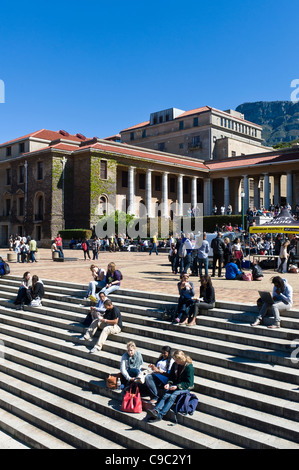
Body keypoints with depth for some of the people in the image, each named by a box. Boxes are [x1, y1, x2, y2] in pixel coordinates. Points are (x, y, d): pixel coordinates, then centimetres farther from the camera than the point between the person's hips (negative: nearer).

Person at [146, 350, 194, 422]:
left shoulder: (189, 367, -14)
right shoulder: (175, 364, 5)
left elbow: (188, 383, -12)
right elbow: (171, 376, 15)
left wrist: (177, 386, -22)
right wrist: (168, 383, -5)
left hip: (185, 387, -5)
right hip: (175, 385, 5)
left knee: (172, 396, -31)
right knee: (166, 395, -25)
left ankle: (160, 415, -40)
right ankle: (155, 410, -43)